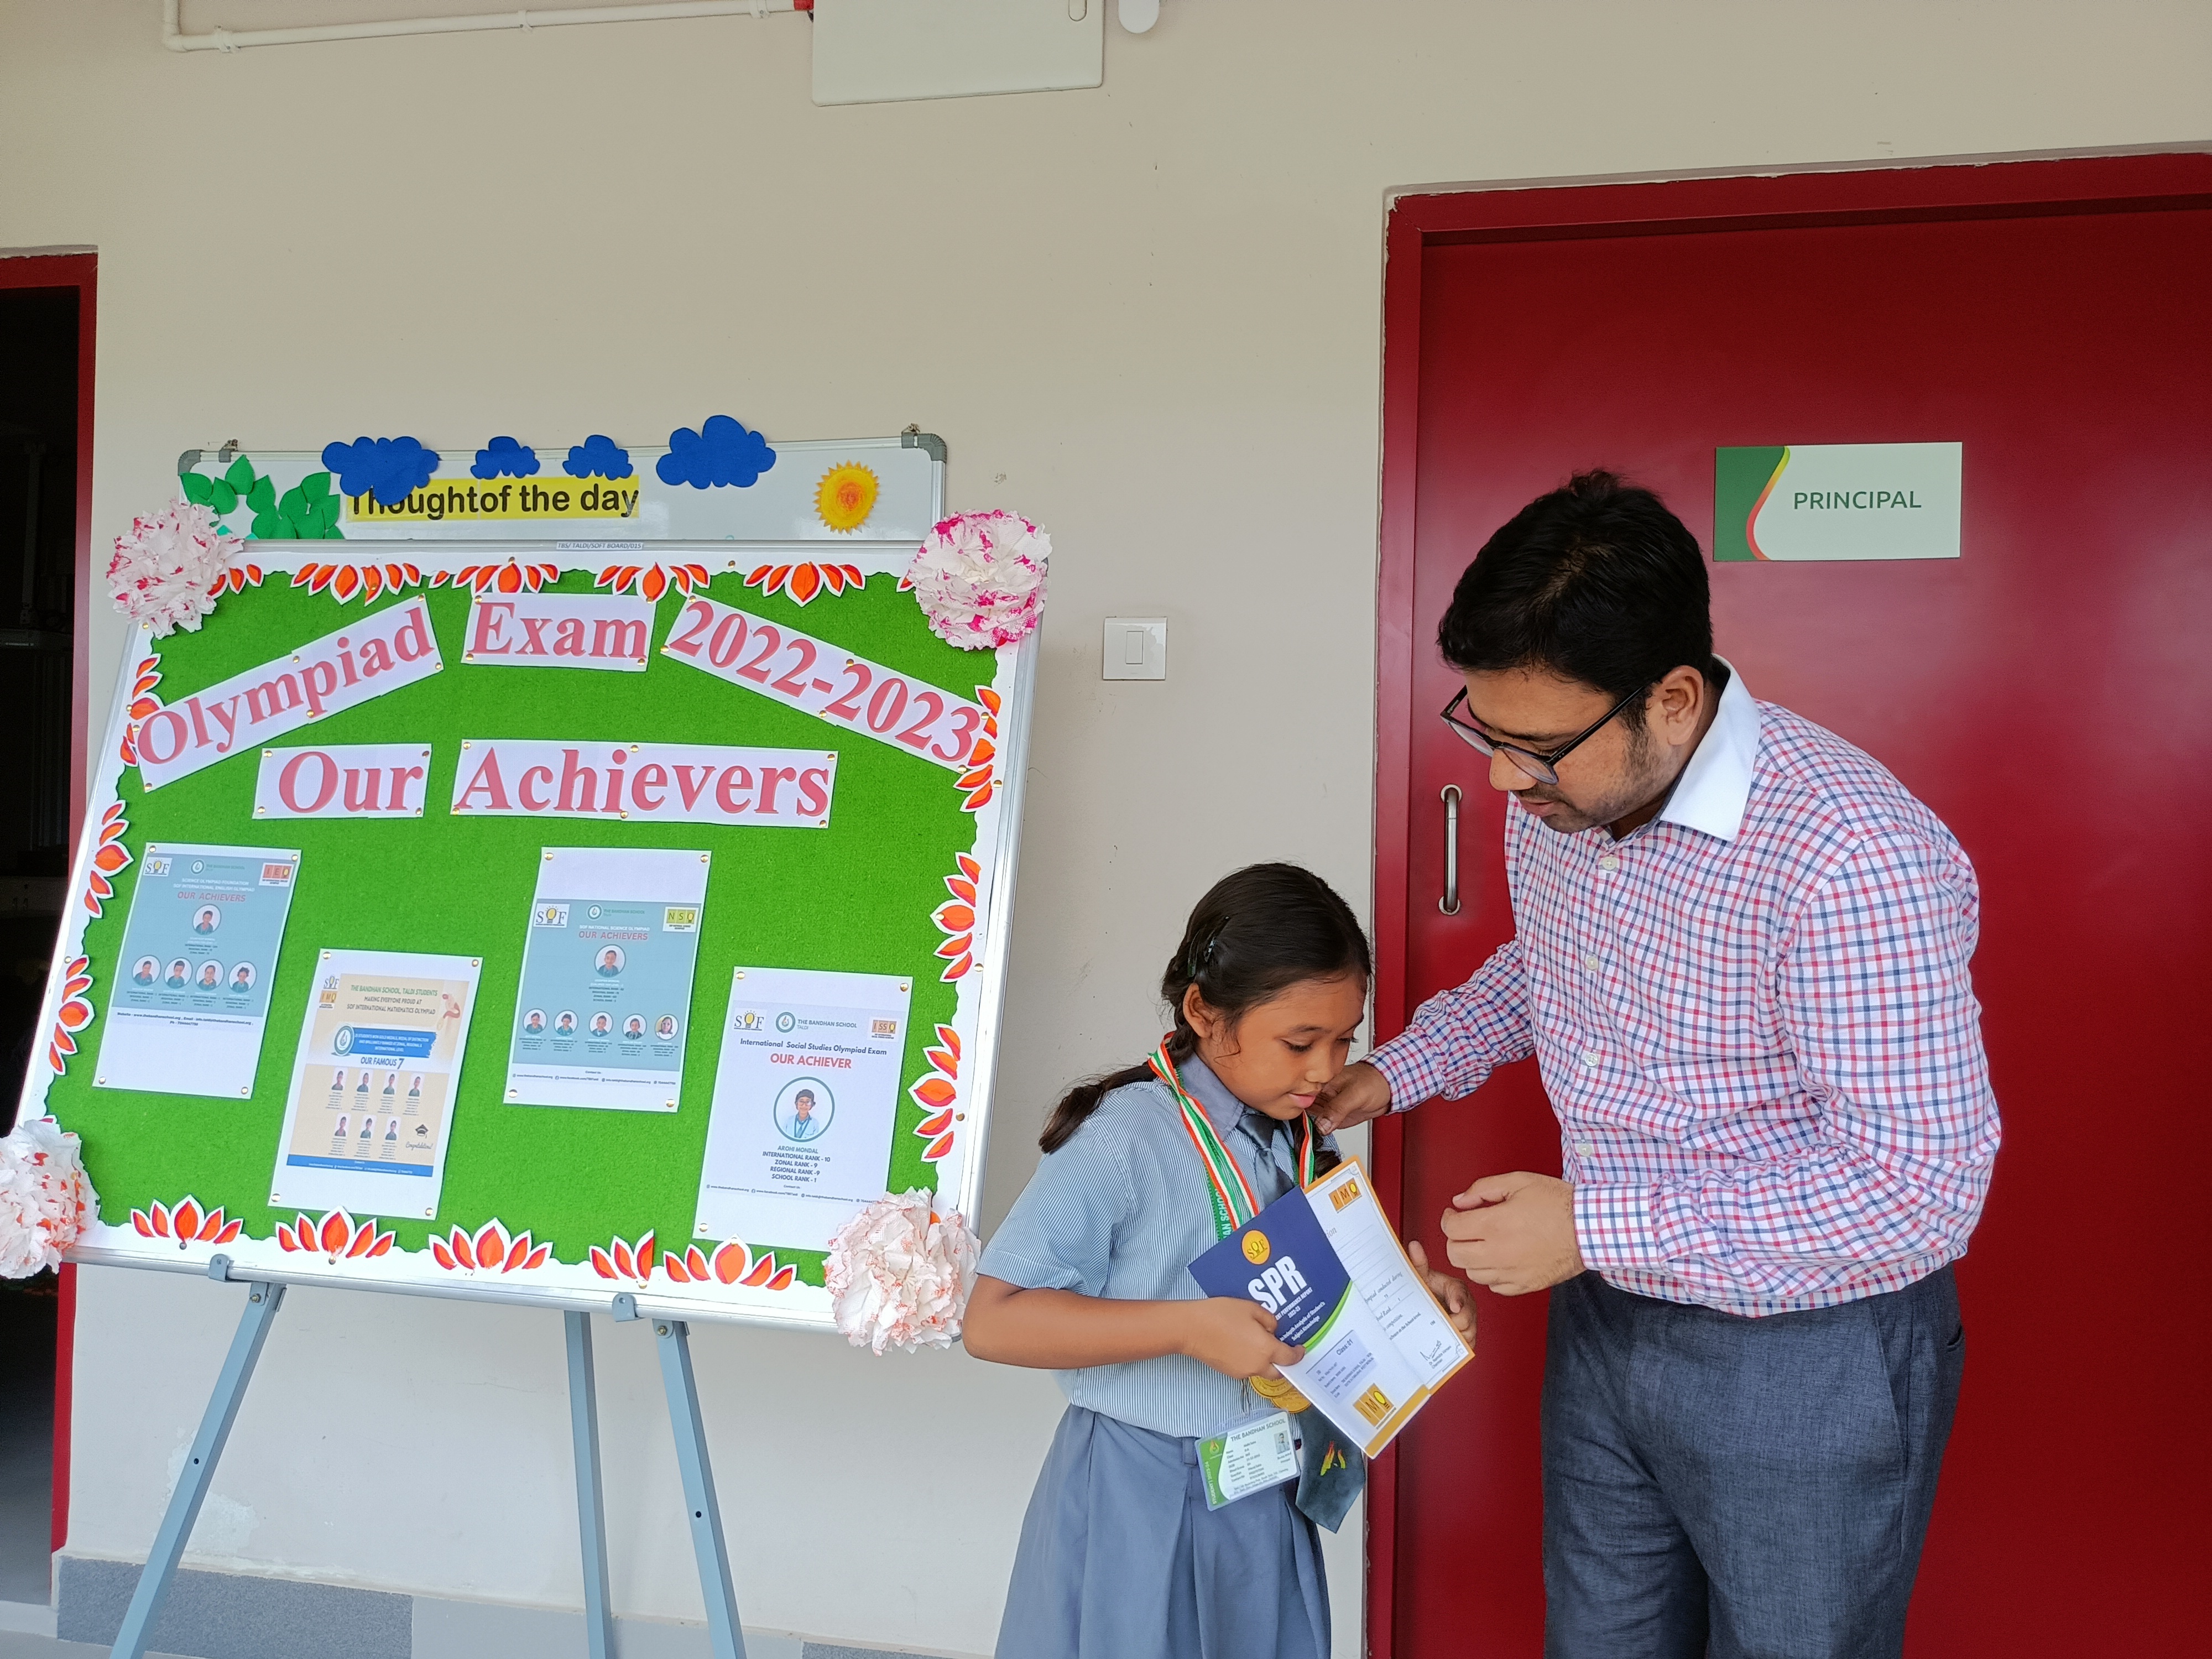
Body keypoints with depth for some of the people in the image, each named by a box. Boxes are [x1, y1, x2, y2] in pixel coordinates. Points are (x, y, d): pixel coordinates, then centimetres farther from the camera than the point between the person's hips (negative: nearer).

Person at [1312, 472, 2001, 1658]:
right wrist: (1396, 1073, 4)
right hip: (1607, 1319, 7)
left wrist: (1596, 1226, -27)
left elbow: (1923, 1192, -28)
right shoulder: (1555, 799, -4)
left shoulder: (1850, 857, -31)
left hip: (1810, 1366, -7)